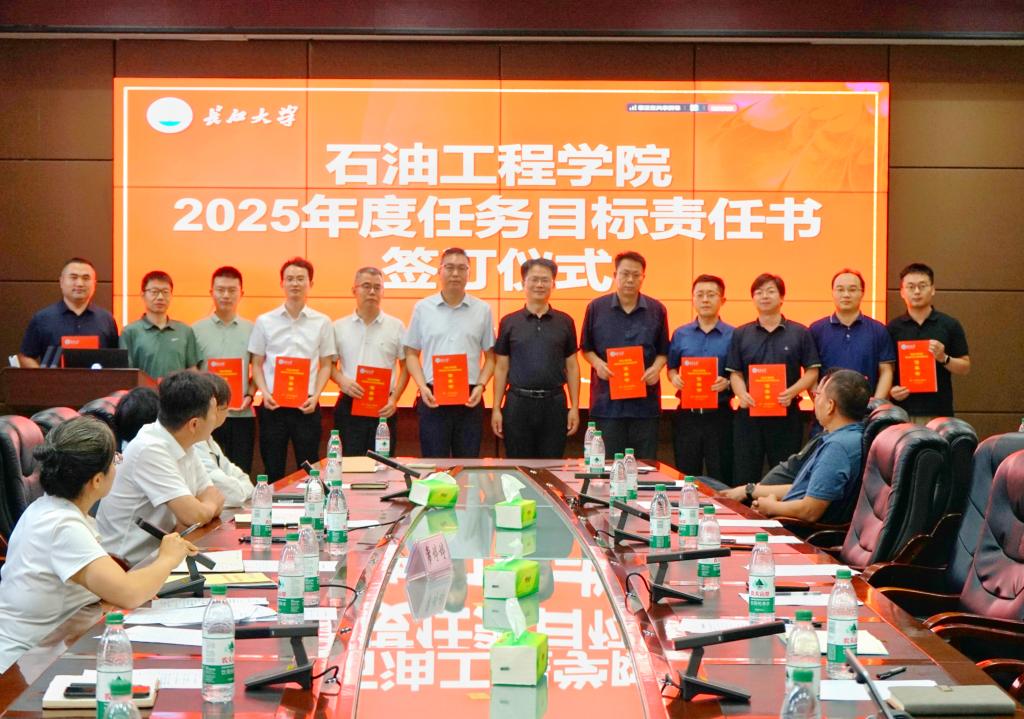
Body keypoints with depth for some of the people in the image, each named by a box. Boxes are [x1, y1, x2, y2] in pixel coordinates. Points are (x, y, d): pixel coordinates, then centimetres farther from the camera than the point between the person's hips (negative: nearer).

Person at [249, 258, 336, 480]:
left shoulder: (322, 322, 5)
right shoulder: (265, 321, 5)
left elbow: (326, 365, 8)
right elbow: (257, 364, 8)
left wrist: (315, 395, -6)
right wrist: (265, 393, -7)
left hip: (307, 407, 0)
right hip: (273, 406, 0)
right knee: (273, 472, 5)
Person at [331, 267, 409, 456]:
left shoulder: (396, 326, 5)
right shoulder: (339, 327, 7)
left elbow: (406, 366, 8)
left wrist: (394, 399, -3)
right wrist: (342, 381, -10)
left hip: (384, 409, 0)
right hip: (349, 405, 0)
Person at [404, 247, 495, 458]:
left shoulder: (482, 310, 6)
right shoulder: (422, 308, 5)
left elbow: (490, 356, 10)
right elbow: (411, 354, 8)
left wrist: (480, 385, -6)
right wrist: (422, 387, -6)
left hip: (470, 399, 1)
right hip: (433, 397, 0)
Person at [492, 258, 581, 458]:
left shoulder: (565, 322, 7)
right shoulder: (509, 322, 5)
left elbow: (572, 367, 9)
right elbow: (501, 368, 7)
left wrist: (575, 407, 2)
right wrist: (496, 408, 1)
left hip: (554, 404, 0)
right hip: (518, 403, 0)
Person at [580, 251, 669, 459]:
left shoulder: (657, 310, 7)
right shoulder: (596, 308, 5)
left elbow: (663, 351, 13)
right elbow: (586, 348, 12)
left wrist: (657, 367, -7)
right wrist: (597, 363, -8)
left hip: (645, 401, 1)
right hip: (607, 401, -1)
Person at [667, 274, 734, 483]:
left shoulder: (733, 336, 0)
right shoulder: (681, 334, 9)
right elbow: (671, 368, 16)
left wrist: (727, 383, -19)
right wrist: (675, 379, -5)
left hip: (719, 415, -2)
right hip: (687, 414, 3)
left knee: (721, 478, 1)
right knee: (686, 475, 9)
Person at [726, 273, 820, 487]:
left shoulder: (800, 333, 5)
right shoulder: (741, 334, 11)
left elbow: (812, 371, 4)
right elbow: (735, 372, 9)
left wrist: (792, 391, -14)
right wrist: (741, 394, -11)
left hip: (786, 415, -1)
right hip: (749, 414, 1)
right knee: (744, 479, 2)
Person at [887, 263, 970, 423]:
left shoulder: (950, 325, 5)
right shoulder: (893, 328, 7)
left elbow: (965, 367, 6)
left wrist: (944, 358, -13)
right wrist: (890, 390, -8)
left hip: (939, 412, -1)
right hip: (902, 411, 1)